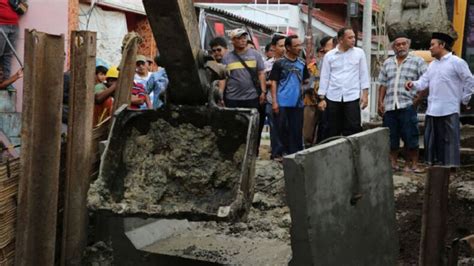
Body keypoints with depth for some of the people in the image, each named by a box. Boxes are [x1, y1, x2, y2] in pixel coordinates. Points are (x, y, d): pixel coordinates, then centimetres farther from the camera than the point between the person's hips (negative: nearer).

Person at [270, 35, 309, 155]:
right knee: (283, 129, 1)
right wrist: (274, 101, -8)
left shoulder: (302, 64, 10)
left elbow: (305, 81, 22)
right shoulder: (279, 63, -1)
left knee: (297, 129, 4)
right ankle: (285, 152, 11)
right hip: (282, 103, -3)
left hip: (297, 103, 3)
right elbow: (274, 83, -2)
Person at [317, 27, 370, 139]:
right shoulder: (329, 55, 4)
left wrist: (365, 94, -2)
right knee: (332, 130, 6)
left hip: (352, 97, 0)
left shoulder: (359, 52, 5)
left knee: (352, 130, -5)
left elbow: (364, 74, 6)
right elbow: (324, 77, 5)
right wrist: (322, 98, 2)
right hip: (333, 97, 1)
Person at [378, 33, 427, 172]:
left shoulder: (417, 61, 5)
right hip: (389, 106, 4)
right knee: (391, 137, 7)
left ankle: (412, 164, 5)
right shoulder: (387, 63, 18)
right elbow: (383, 84, 17)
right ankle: (393, 163, 17)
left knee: (410, 137, -4)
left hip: (407, 105, -4)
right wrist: (380, 102, 8)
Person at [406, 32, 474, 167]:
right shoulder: (432, 64, 16)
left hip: (449, 110, -7)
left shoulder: (456, 62, -5)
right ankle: (434, 163, 20)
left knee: (450, 140, -4)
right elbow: (424, 82, 10)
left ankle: (451, 166, 0)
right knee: (432, 140, 11)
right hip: (432, 110, 7)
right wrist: (413, 84, -10)